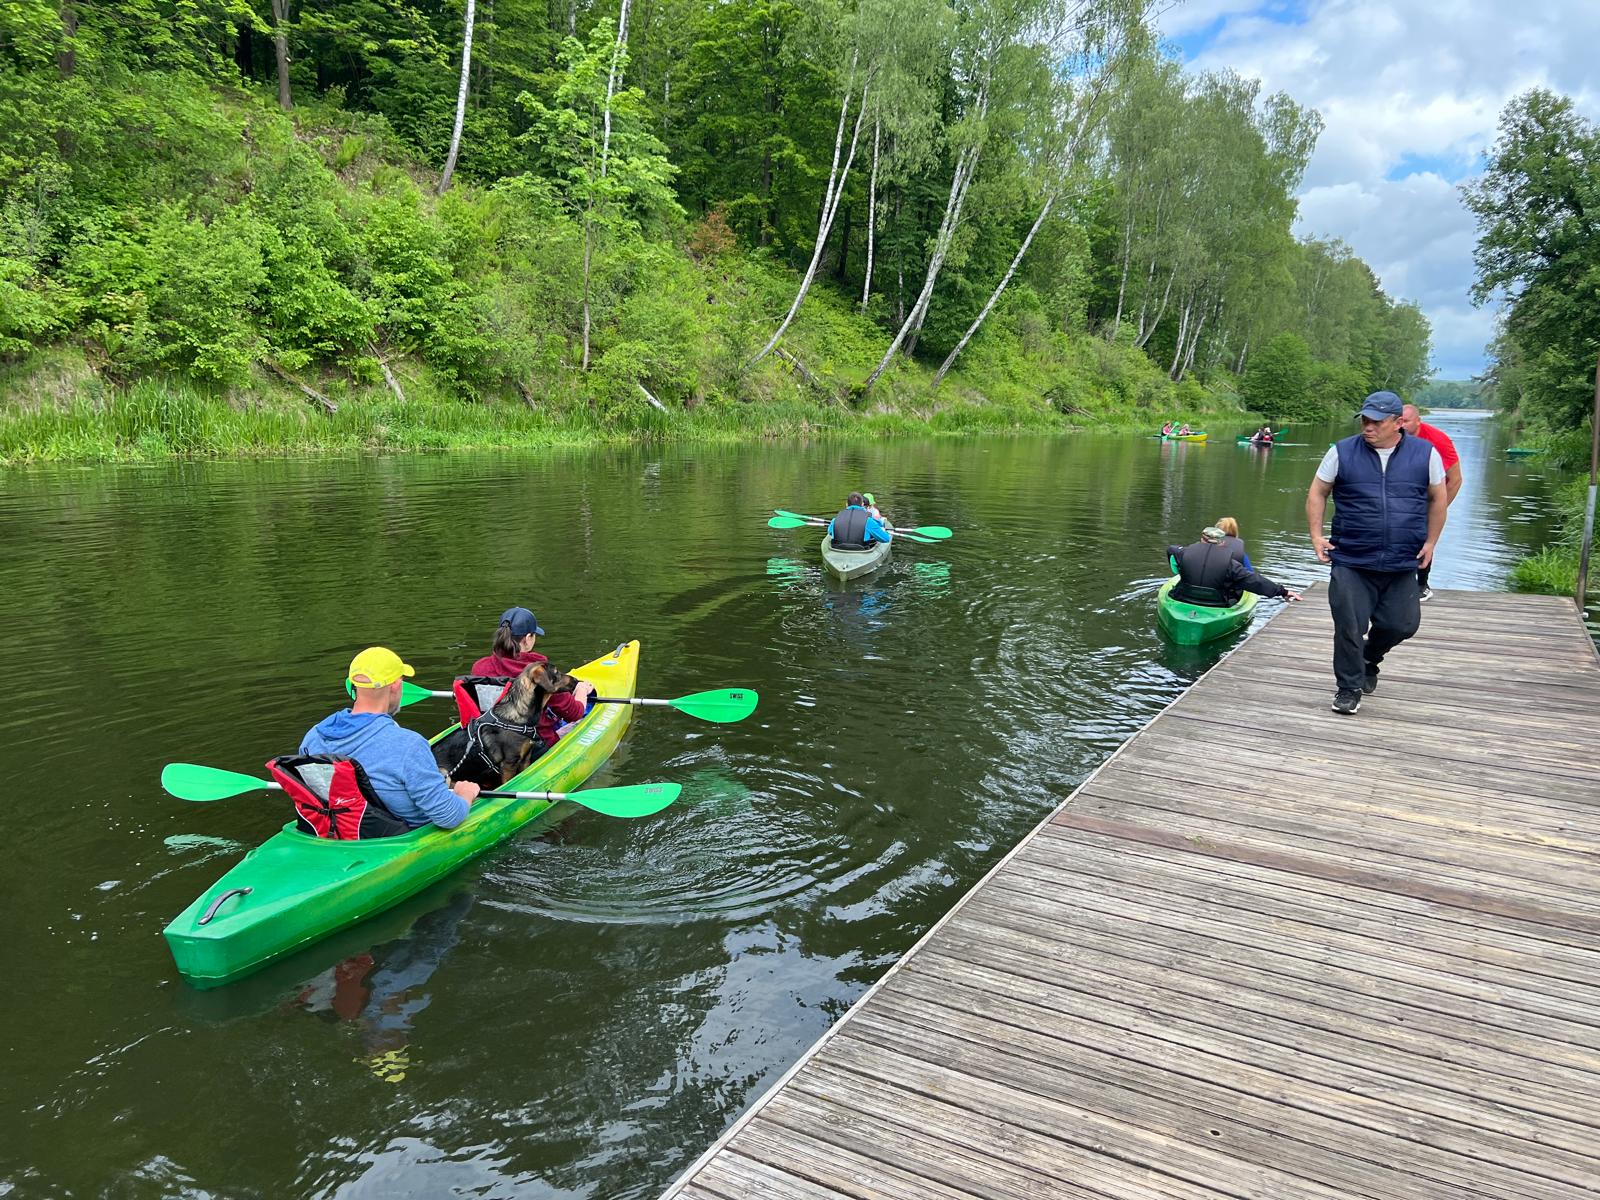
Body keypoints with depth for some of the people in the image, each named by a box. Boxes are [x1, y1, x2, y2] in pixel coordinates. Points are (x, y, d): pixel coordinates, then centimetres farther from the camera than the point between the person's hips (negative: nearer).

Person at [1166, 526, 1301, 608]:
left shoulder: (1186, 552, -8)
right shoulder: (1229, 563, -13)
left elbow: (1170, 549, 17)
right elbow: (1255, 581, -9)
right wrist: (1283, 592, -1)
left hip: (1183, 603, 2)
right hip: (1216, 609, -1)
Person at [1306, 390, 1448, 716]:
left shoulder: (1425, 454, 2)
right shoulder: (1342, 452, -1)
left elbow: (1438, 499, 12)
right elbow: (1317, 493, 7)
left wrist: (1430, 542, 9)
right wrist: (1316, 535, -2)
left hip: (1403, 565, 2)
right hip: (1351, 562, -2)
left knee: (1402, 625, 6)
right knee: (1349, 628, -3)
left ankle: (1369, 659, 38)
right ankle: (1349, 689, 15)